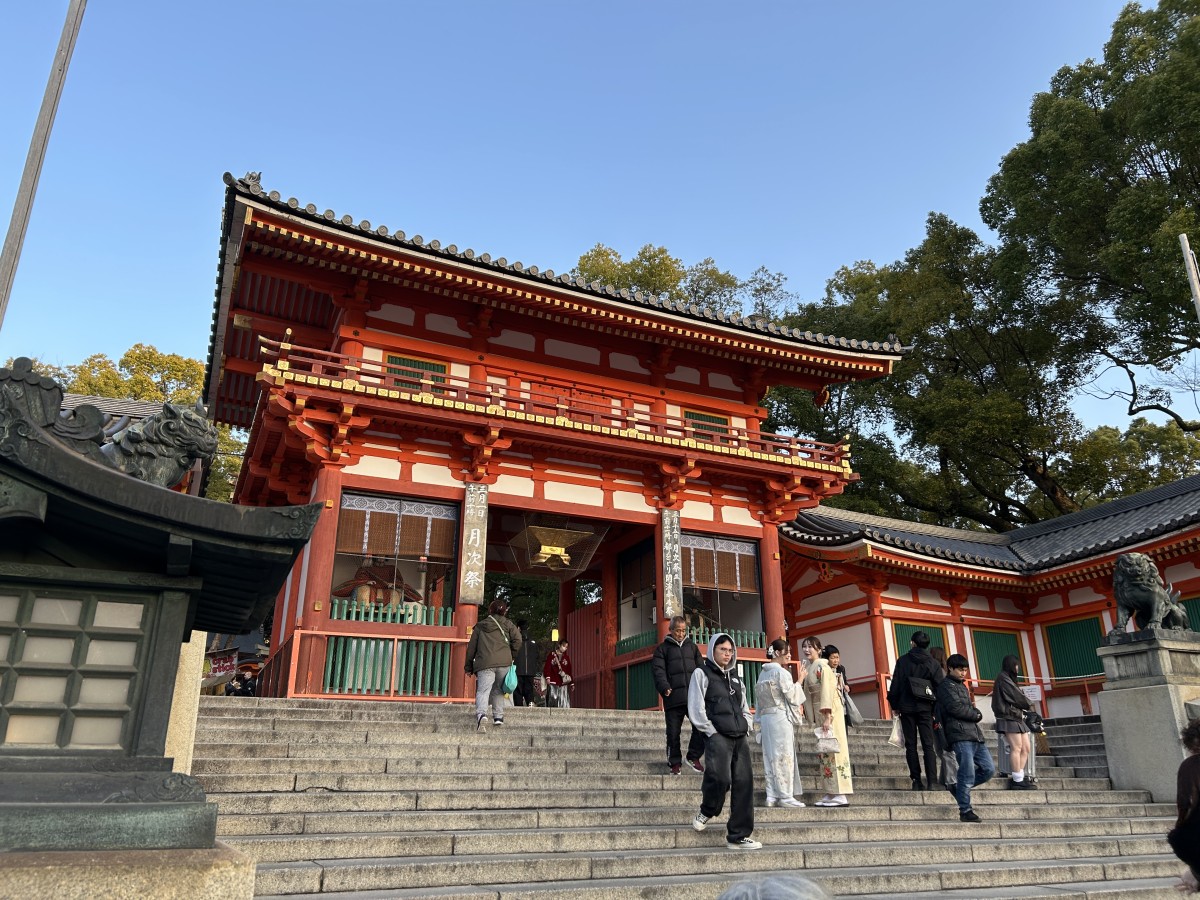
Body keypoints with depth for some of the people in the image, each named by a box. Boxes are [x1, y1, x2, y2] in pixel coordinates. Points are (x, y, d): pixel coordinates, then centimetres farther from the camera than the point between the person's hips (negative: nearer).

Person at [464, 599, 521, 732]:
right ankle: (498, 717, 13)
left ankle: (481, 714, -32)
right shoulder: (507, 624, 14)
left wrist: (469, 667, 21)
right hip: (504, 663, 1)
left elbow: (471, 646, 15)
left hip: (485, 663, -1)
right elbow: (517, 640, 0)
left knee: (482, 690, -10)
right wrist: (511, 656, 12)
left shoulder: (480, 626, 16)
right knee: (499, 690, 17)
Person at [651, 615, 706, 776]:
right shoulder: (662, 648, 10)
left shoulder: (692, 647, 20)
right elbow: (658, 670, -2)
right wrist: (665, 687, -18)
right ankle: (675, 764, 18)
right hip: (673, 697, -2)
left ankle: (694, 757, 2)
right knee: (673, 733, 3)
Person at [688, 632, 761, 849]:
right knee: (721, 778, -23)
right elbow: (696, 709, -5)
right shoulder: (702, 674, 2)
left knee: (744, 783, -1)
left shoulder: (735, 677, 22)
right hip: (717, 736, -7)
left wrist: (745, 728, 11)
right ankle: (706, 811, 9)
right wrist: (712, 733, -10)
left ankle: (738, 836, 6)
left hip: (740, 738, 7)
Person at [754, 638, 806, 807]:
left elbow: (759, 698, 13)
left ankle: (772, 796, 8)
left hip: (765, 717, 8)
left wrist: (759, 720, 15)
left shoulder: (763, 673, 13)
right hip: (781, 717, -8)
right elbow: (792, 697, -10)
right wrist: (800, 679, 1)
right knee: (784, 756, -3)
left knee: (771, 757, 7)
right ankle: (785, 796, -1)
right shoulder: (781, 672, -10)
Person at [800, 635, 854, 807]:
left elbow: (827, 691, -17)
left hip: (829, 710, -8)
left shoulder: (822, 667, -10)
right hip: (818, 712, 8)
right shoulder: (809, 669, 15)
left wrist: (827, 717, -22)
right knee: (823, 752, 7)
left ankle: (840, 795, -5)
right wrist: (812, 718, 13)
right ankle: (830, 793, 10)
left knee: (833, 749, -7)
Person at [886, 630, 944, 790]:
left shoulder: (903, 660, -1)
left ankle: (916, 780, 2)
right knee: (928, 745, 2)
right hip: (926, 708, 1)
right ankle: (932, 781, -6)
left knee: (911, 745, 5)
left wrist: (894, 705, 6)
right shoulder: (933, 663, 3)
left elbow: (895, 684, -2)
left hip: (907, 707, -1)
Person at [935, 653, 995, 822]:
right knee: (968, 774, -10)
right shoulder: (946, 686, -2)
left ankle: (960, 788, 19)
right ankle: (965, 811, 0)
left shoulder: (962, 686, 25)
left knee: (989, 770, 5)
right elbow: (955, 708, -13)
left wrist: (976, 712, 2)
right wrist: (975, 714, 1)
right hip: (960, 736, -9)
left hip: (975, 735, 9)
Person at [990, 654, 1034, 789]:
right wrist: (1029, 705, 8)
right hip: (1009, 718, -10)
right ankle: (1017, 780, -7)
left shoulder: (1008, 679, 22)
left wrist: (1026, 704, -2)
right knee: (1017, 748, -11)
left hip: (1017, 718, 10)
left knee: (1025, 748, 6)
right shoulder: (1003, 678, -8)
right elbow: (1016, 697, -8)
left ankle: (1019, 778, 9)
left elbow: (1016, 697, 16)